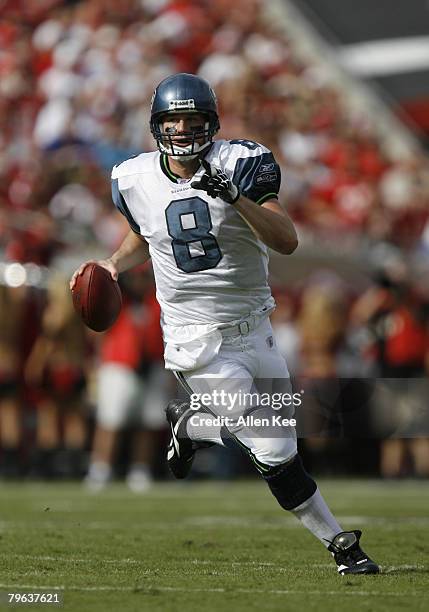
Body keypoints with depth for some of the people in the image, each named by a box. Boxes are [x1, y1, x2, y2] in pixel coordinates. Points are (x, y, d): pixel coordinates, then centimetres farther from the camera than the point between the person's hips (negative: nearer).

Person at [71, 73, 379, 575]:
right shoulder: (136, 180, -2)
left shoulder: (240, 165, -10)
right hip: (199, 341, -2)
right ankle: (339, 543, 6)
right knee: (274, 452, -10)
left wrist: (236, 197, -34)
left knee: (268, 432, 11)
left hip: (254, 329, 2)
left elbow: (287, 242, -21)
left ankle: (189, 425, 35)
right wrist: (113, 264, 2)